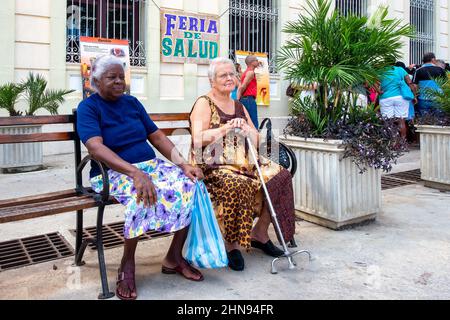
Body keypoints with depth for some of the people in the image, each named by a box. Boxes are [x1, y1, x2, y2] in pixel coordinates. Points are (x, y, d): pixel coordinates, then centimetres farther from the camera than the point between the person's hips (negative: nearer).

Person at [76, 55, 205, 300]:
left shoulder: (132, 102, 13)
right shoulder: (88, 107, -4)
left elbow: (157, 136, 9)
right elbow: (96, 147, -22)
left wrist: (183, 164, -7)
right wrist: (135, 173, -36)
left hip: (151, 165, 6)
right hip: (115, 172, -5)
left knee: (191, 184, -18)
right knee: (141, 194, -38)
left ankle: (174, 257, -7)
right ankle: (127, 264, -15)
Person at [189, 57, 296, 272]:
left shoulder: (238, 106, 20)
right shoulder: (204, 103, 0)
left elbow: (256, 139, 17)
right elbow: (198, 139, -14)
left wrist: (247, 131, -5)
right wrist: (226, 128, -19)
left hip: (242, 163, 7)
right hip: (212, 167, -7)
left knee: (280, 175, -12)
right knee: (237, 186, -36)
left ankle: (260, 232, 0)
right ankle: (232, 244, -16)